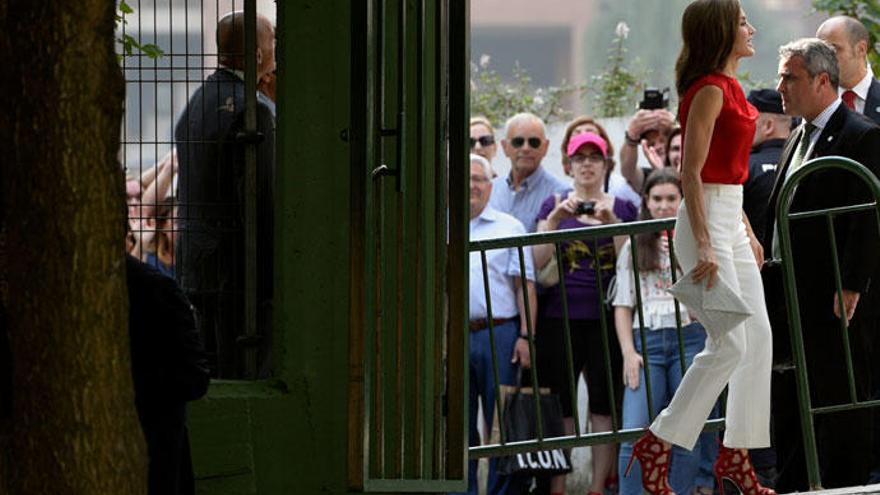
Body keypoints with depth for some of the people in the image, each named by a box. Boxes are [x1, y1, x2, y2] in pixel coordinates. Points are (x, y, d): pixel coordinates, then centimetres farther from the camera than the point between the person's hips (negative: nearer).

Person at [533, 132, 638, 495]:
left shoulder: (623, 208, 10)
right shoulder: (554, 205, 10)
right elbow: (538, 261, 1)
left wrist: (611, 222, -11)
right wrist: (555, 219, -11)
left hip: (606, 317, 0)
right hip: (560, 318, 0)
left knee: (605, 406, -1)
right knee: (559, 405, -3)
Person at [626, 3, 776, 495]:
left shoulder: (730, 88, 14)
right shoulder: (709, 91, -15)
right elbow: (692, 174, -19)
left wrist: (747, 233, 22)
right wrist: (705, 247, -23)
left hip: (731, 220, 10)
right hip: (706, 220, -10)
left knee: (758, 339, 8)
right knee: (729, 344, -11)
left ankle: (736, 455, 11)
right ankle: (657, 444, -5)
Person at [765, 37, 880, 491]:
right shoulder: (797, 140, 17)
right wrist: (771, 282, 13)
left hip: (836, 300, -9)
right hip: (791, 297, 9)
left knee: (842, 403, -2)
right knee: (788, 403, 10)